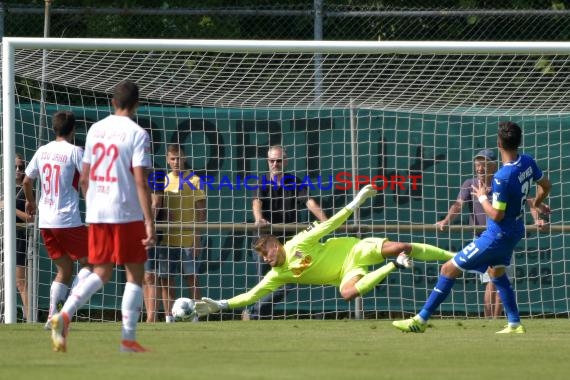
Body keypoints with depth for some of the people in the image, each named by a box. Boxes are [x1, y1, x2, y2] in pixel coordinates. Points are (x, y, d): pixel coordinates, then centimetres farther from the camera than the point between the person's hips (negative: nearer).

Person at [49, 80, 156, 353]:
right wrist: (149, 222, -15)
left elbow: (84, 178, 13)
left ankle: (64, 314, -10)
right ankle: (128, 339, 3)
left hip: (96, 215, 6)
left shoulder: (95, 130, 9)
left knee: (101, 273, 12)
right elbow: (140, 181, -15)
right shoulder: (137, 135, -9)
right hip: (127, 214, -5)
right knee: (135, 274, 6)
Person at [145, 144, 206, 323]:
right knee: (165, 280, 2)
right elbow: (157, 206, 16)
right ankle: (169, 318, 7)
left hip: (188, 239, -4)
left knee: (191, 278, -4)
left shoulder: (194, 181, 1)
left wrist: (198, 236, -8)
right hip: (167, 239, 4)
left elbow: (201, 211, -1)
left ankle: (195, 317, -2)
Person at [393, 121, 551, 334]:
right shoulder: (528, 162, -6)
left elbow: (497, 215, -25)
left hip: (497, 235, -9)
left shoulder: (502, 177, -29)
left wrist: (482, 197, -7)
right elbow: (545, 186, 12)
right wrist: (536, 205, 33)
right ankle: (515, 324, 30)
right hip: (515, 231, 9)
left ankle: (421, 320, -2)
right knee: (496, 271, 31)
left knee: (449, 269, -4)